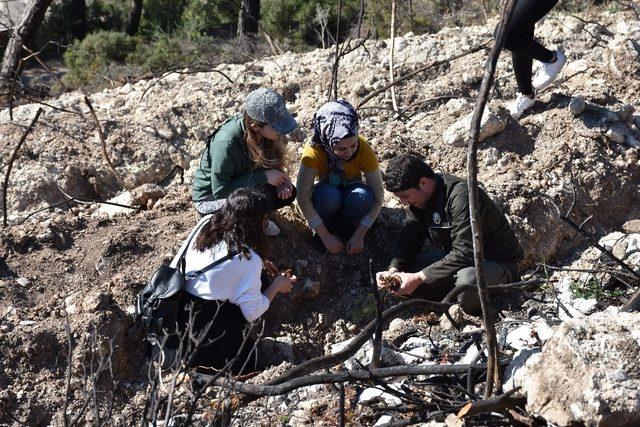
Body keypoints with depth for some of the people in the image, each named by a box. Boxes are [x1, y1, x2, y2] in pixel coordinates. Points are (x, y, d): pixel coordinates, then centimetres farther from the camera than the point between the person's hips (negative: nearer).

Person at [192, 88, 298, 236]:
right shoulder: (226, 144, -37)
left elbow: (272, 163, 2)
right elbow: (220, 191, -30)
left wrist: (281, 178, -21)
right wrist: (263, 176, -33)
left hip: (242, 185, 7)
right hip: (211, 197, -7)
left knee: (287, 193, -11)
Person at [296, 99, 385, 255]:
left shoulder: (364, 150, -28)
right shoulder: (314, 152, -32)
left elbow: (378, 197, -22)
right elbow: (303, 198, -29)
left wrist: (359, 236, -26)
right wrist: (326, 236, -29)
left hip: (351, 192, 1)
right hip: (327, 194, -1)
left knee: (363, 196, -35)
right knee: (329, 195, -37)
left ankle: (344, 226, -4)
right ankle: (327, 229, -6)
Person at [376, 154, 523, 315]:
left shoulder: (462, 196, -29)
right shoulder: (418, 199, -2)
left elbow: (464, 254, -33)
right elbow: (408, 242, 2)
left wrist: (418, 278, -33)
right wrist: (393, 270, -18)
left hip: (498, 262, -7)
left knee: (468, 280, -41)